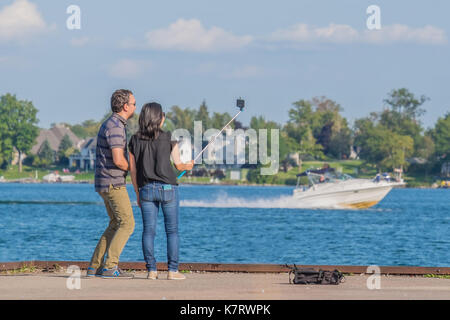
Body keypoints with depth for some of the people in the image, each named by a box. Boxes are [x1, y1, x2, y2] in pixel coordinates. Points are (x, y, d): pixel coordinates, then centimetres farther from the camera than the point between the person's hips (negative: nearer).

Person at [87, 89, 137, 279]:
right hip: (113, 183, -10)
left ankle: (95, 266, 11)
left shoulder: (112, 124, 16)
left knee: (116, 224, 13)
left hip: (109, 183, 10)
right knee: (127, 223, -9)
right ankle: (109, 267, -12)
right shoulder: (115, 127, -18)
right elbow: (118, 161, -23)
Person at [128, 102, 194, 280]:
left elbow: (132, 170, 5)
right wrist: (188, 166, 25)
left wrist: (138, 194, 14)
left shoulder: (135, 140, 3)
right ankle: (172, 270, 0)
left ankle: (151, 270, 1)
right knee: (172, 230, 4)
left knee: (148, 231, 5)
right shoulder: (168, 139, -5)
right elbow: (178, 165, 2)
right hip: (167, 187, -3)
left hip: (146, 189, 3)